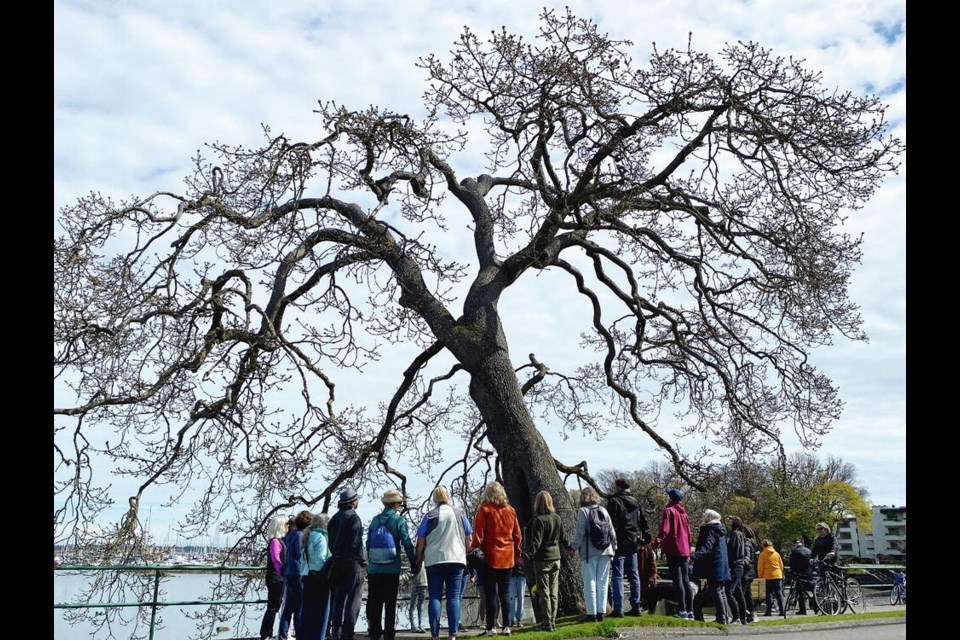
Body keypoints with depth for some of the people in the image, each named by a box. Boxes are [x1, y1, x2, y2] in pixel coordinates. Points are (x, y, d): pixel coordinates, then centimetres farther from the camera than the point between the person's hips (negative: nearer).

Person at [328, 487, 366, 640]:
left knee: (338, 599, 12)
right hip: (352, 563, -8)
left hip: (337, 563, 8)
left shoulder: (334, 518, 14)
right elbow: (356, 542, -17)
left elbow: (331, 541, 15)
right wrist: (361, 561, -12)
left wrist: (335, 557, 16)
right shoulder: (353, 517, -10)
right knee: (353, 599, -4)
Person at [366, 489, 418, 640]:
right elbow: (407, 544, -8)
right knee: (390, 603, 4)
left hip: (374, 569, 3)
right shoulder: (399, 521, -6)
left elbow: (368, 544, 11)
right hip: (392, 569, -3)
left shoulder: (375, 520, 6)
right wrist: (414, 563, 1)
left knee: (374, 603, 9)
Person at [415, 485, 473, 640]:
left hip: (434, 561, -1)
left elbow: (420, 542, 1)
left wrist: (419, 560, 12)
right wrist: (467, 556, 24)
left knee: (435, 597, 3)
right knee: (454, 597, 3)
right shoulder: (459, 514, 7)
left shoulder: (429, 516, 2)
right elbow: (468, 540, 11)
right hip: (457, 560, 1)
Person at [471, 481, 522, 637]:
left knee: (491, 593, 1)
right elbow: (517, 535, 11)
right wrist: (517, 554, 19)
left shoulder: (484, 510, -5)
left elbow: (478, 534, -8)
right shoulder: (510, 510, 7)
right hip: (507, 558, 4)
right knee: (505, 593, 10)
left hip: (490, 557, -4)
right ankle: (506, 626, 8)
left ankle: (491, 627, 1)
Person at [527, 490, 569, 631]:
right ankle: (553, 621, 15)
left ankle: (547, 623, 0)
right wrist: (569, 547, 31)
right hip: (556, 558, 6)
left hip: (542, 560, -6)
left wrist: (529, 554, -24)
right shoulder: (557, 518, 3)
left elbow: (536, 542, -22)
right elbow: (563, 537, 14)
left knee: (543, 592, 0)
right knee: (554, 592, 12)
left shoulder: (539, 520, -16)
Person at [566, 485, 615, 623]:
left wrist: (573, 548, 0)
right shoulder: (604, 510, 10)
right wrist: (613, 547, 21)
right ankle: (601, 612, 12)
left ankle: (591, 614, 1)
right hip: (605, 551, 5)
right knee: (602, 582, 10)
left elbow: (580, 532, -10)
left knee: (589, 583, 0)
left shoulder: (583, 511, -5)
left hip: (589, 552, -5)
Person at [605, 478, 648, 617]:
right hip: (633, 543, 6)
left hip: (620, 543, -6)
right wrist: (646, 538, 19)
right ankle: (636, 607, 14)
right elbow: (643, 522, 15)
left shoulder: (614, 501, -7)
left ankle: (618, 609, -7)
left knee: (617, 577, -4)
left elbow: (611, 523, -14)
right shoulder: (635, 502, 13)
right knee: (634, 576, 12)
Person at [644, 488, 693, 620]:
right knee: (686, 580, 9)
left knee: (677, 580, -6)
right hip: (684, 551, 7)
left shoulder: (669, 510, -6)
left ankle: (682, 610, -9)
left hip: (673, 551, -7)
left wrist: (654, 544, -20)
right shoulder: (683, 512, 15)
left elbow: (664, 531, -17)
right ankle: (690, 610, 10)